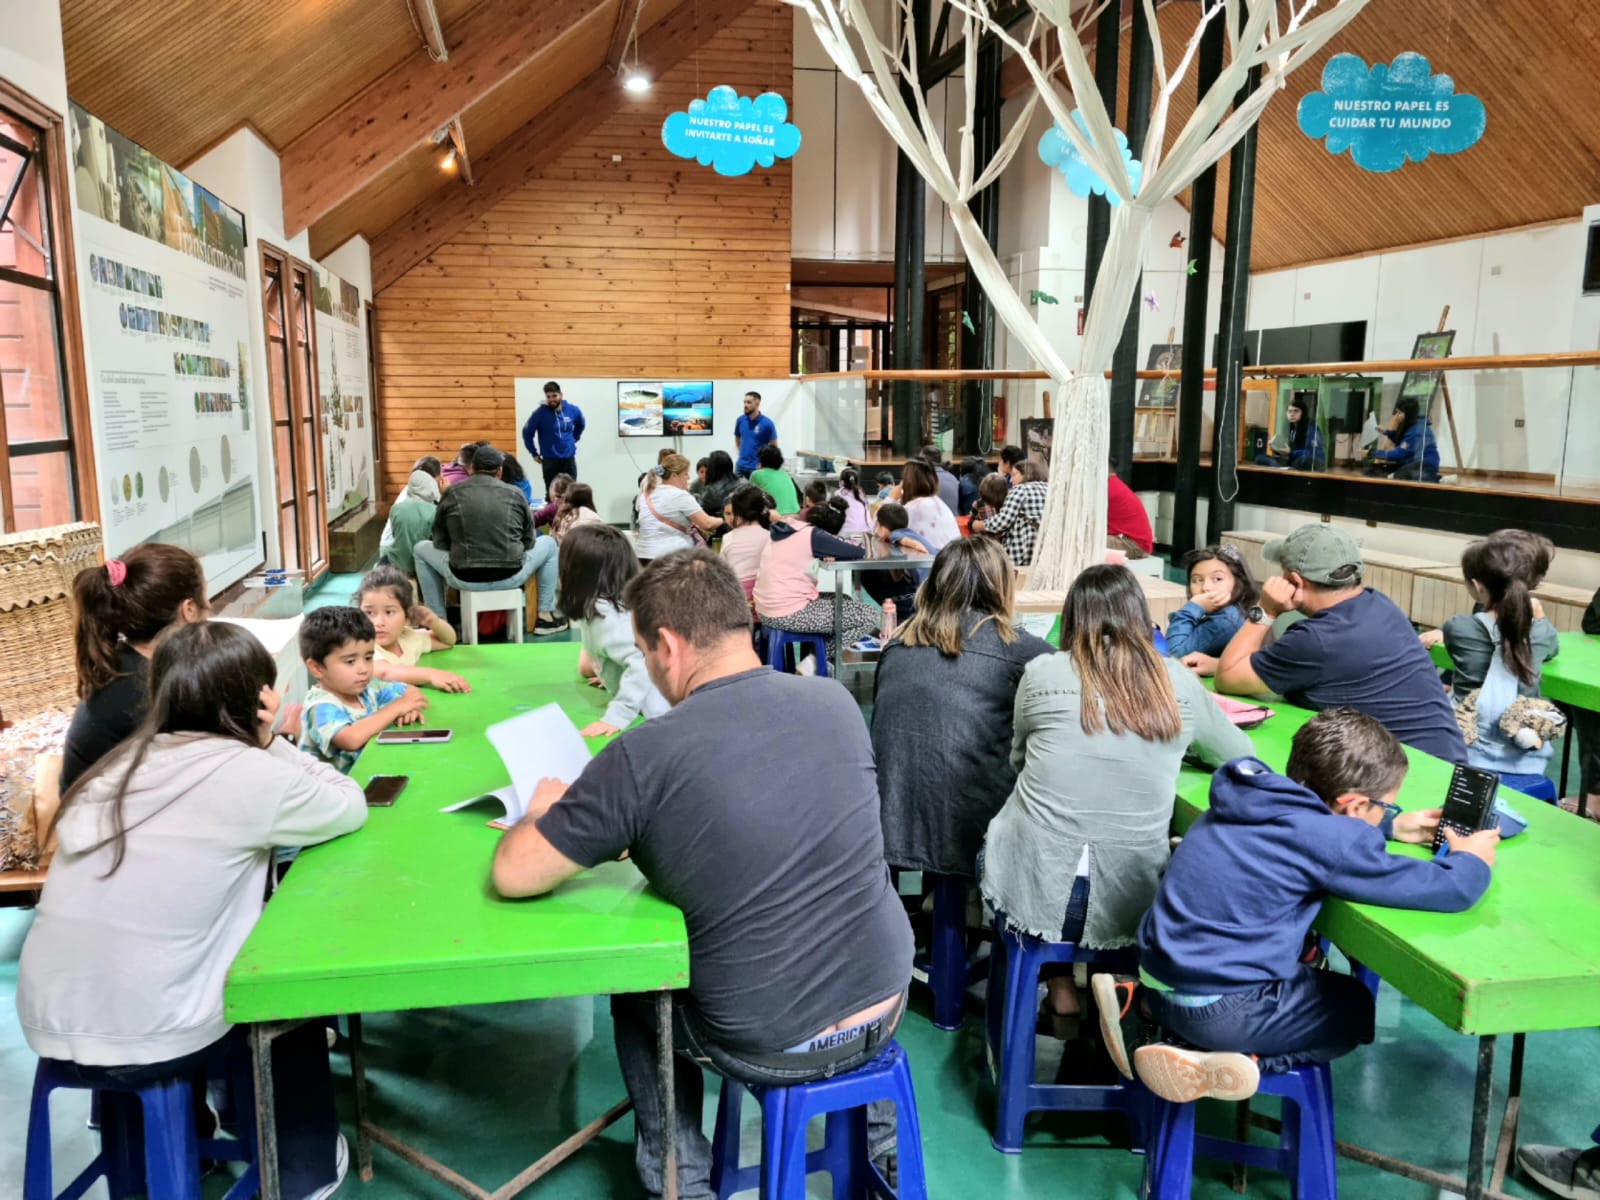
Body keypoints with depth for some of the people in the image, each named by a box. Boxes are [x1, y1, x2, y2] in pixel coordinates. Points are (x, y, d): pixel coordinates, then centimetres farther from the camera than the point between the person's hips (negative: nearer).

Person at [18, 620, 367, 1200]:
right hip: (152, 1041, -6)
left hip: (50, 1031, 6)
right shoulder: (251, 774, -14)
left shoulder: (119, 764, 5)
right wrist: (272, 741, 6)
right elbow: (351, 807, 2)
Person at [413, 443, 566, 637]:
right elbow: (528, 542, 11)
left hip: (464, 579, 0)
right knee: (549, 544, 28)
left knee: (420, 549, 27)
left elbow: (439, 542, 10)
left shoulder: (452, 493, 3)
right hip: (511, 577, 0)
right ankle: (546, 616, 23)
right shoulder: (515, 493, 4)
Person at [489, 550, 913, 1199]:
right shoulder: (836, 701, -5)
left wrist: (544, 811, 9)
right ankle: (873, 1137, 47)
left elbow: (513, 876, -12)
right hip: (887, 1012, 4)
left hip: (768, 1048, -3)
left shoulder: (642, 756, -20)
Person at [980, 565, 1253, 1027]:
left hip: (1034, 894, -2)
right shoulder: (1178, 682, 0)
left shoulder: (1043, 672, -5)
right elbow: (1241, 756, 17)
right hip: (1131, 905, 3)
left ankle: (1061, 987, 25)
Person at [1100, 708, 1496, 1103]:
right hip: (1220, 1009, -7)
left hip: (1159, 972, 7)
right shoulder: (1328, 841, -18)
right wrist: (1470, 858, 11)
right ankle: (1207, 1062, -4)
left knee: (1306, 965, 29)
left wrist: (1392, 827, 26)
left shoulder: (1251, 802, 4)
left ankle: (1142, 1004, 11)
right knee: (1356, 1006, 18)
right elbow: (1450, 890, -11)